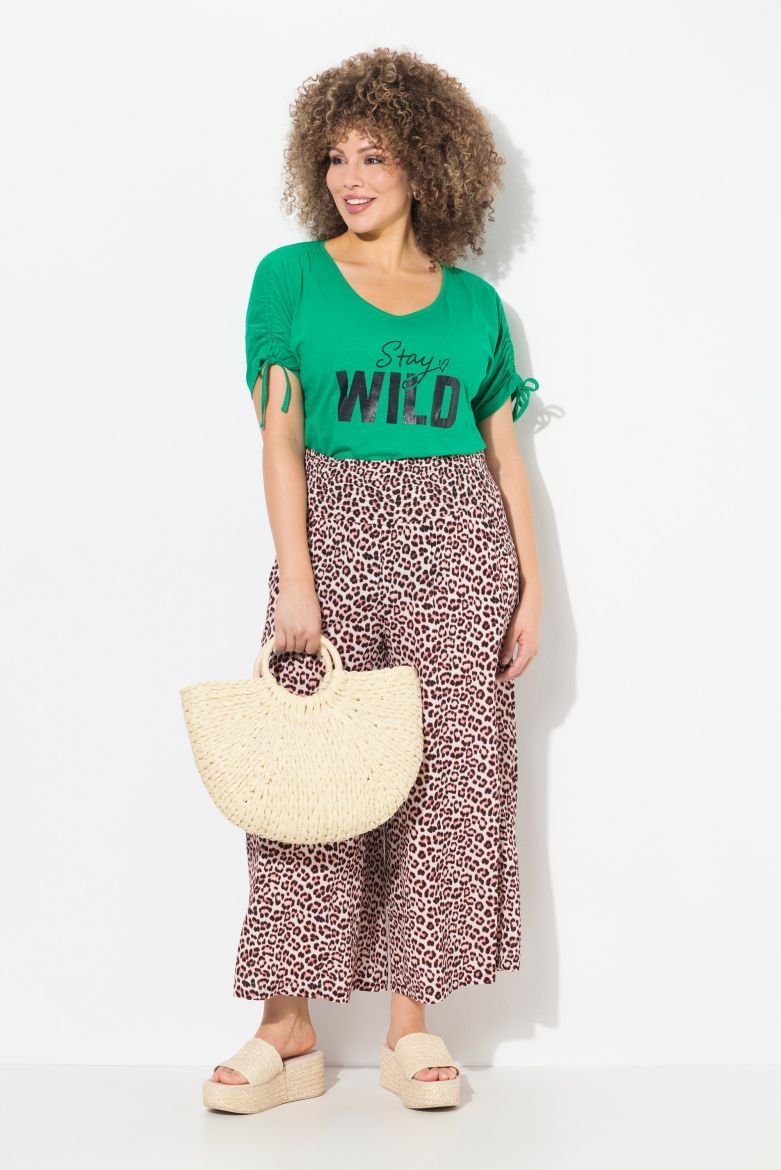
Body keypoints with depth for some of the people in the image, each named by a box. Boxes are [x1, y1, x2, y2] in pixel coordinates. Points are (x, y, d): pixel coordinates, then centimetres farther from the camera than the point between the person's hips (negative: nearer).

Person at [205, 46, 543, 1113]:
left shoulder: (474, 303, 11)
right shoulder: (291, 276, 6)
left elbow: (506, 453, 11)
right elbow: (279, 435, -1)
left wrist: (531, 588, 4)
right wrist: (294, 578, -10)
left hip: (458, 542, 2)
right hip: (334, 530, -1)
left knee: (449, 774, 0)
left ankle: (413, 1016, 11)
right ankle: (289, 1024, 6)